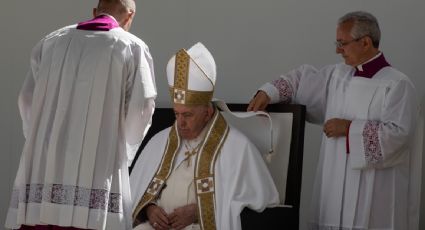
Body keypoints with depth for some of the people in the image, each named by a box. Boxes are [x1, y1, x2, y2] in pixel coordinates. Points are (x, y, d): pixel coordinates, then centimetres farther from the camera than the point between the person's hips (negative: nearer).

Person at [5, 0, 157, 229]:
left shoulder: (50, 42, 13)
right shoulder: (133, 48, 4)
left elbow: (28, 101, 10)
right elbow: (141, 108, -1)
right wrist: (123, 152, 16)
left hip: (41, 173, 3)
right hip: (97, 175, -3)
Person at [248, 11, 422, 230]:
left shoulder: (396, 84, -11)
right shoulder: (338, 75, 10)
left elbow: (398, 133, -19)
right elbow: (303, 78, 22)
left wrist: (350, 128, -15)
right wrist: (268, 92, 7)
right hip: (337, 182, 7)